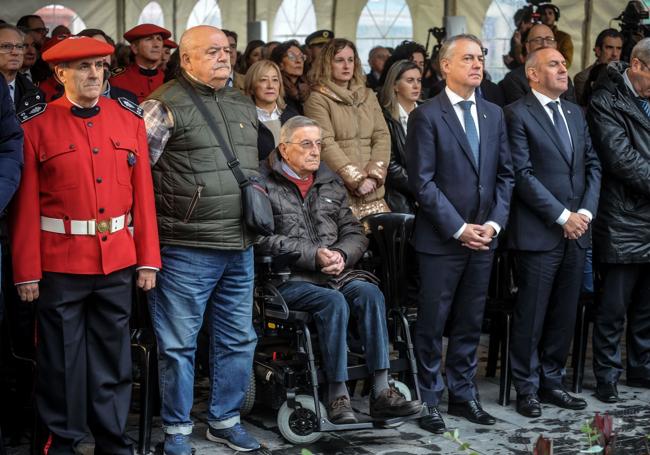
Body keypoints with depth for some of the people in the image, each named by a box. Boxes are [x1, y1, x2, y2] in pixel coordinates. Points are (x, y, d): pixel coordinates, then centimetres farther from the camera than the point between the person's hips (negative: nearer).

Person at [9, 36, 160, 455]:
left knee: (113, 357, 12)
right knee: (62, 360, 6)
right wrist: (27, 272, -7)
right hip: (59, 263, -3)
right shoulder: (36, 126, -4)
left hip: (118, 261, 3)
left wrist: (148, 259, 2)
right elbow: (26, 205, -4)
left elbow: (144, 194, 6)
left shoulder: (130, 119, 5)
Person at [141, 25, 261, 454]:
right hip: (186, 250, -7)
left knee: (239, 340, 13)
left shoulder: (244, 105, 15)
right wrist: (162, 218, -9)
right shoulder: (165, 106, -8)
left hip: (240, 248, 7)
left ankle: (226, 420, 28)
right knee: (179, 345, 2)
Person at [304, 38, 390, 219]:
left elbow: (382, 136, 11)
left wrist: (374, 174, -5)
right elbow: (326, 145, -8)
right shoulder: (318, 100, 2)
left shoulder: (368, 96, 18)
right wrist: (356, 179, -14)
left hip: (373, 190, 4)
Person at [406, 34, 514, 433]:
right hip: (441, 239, -5)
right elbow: (422, 181, -11)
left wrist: (495, 222, -2)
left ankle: (463, 394, 23)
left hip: (484, 237, 5)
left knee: (470, 324, 12)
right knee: (432, 324, 3)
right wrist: (459, 229, -13)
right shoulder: (427, 116, -6)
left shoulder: (494, 114, 11)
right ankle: (429, 400, 14)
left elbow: (505, 175, 11)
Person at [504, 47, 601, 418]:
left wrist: (585, 212, -3)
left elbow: (593, 165, 13)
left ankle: (552, 381, 23)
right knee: (531, 315, 2)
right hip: (539, 231, -6)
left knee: (565, 314, 11)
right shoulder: (517, 114, -5)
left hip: (577, 230, 6)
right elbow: (523, 174, -12)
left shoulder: (575, 113, 16)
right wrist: (562, 216, -13)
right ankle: (527, 388, 14)